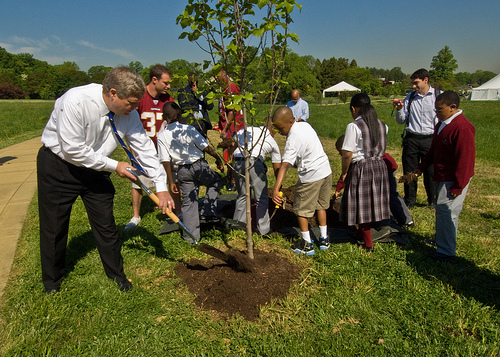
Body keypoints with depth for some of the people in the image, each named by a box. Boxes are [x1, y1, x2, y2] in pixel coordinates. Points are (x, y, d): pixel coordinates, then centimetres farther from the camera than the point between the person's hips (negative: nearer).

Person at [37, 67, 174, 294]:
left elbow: (145, 148, -8)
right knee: (54, 227, 8)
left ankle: (116, 274, 29)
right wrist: (114, 166, -19)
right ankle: (52, 282, 33)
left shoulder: (128, 113, -14)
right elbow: (73, 150, -27)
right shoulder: (75, 101, -30)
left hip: (95, 169, 4)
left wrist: (161, 187, -10)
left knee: (106, 224, 7)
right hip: (58, 165, -4)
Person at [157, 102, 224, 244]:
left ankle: (191, 237, 16)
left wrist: (171, 181, 4)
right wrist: (218, 159, 8)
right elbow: (206, 147, -8)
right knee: (215, 181, 25)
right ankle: (209, 213, 12)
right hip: (199, 165, -2)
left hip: (183, 171, 3)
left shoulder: (161, 136, -4)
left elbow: (166, 161, -3)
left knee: (188, 202, 11)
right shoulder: (188, 129, -9)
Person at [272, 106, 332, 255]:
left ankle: (307, 245, 12)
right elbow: (318, 142, 20)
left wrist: (276, 188, -40)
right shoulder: (305, 124, 3)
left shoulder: (293, 140, -23)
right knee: (321, 205, 20)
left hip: (311, 176, -9)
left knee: (301, 209, 6)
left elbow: (285, 165, -33)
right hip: (326, 170, 9)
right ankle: (324, 239, 28)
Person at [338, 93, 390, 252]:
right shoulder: (382, 125, 6)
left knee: (362, 204, 6)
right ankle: (361, 233, 38)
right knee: (372, 202, 19)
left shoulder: (354, 126, -15)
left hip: (361, 169, -7)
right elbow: (381, 148, 11)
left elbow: (347, 154, -17)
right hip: (380, 166, 7)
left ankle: (368, 243, 16)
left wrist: (344, 173, -6)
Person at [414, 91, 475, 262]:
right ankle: (441, 242, 34)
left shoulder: (462, 128, -20)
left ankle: (446, 252, 3)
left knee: (446, 211, -7)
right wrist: (421, 167, 12)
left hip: (453, 179, -10)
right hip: (442, 177, 10)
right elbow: (433, 150, 20)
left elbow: (465, 159, -21)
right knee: (441, 210, 18)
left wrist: (458, 186, -19)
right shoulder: (442, 124, 11)